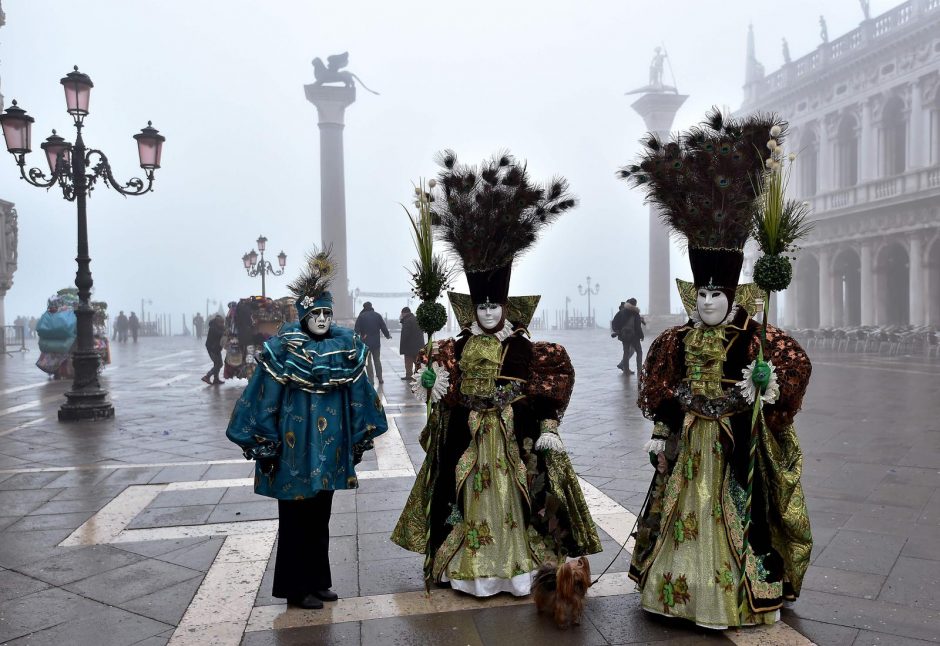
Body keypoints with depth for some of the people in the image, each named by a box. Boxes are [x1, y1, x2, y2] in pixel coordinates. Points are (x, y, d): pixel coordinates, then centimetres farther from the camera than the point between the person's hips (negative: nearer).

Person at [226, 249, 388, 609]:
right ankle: (296, 588, 20)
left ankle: (318, 580, 30)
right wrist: (265, 446, -11)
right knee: (296, 518, 7)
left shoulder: (345, 346, 2)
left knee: (320, 517, 16)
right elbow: (265, 400, -10)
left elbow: (357, 395, 8)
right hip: (294, 445, -4)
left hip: (328, 447, 5)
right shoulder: (283, 349, -11)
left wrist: (358, 439, 9)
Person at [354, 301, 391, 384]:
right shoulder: (377, 315, 2)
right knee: (377, 360, 14)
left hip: (366, 342, -3)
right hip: (376, 342, 3)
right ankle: (380, 378, 15)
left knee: (368, 361, 2)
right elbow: (384, 327, 5)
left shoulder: (361, 316, -5)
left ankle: (371, 379, -1)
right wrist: (387, 335, 20)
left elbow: (357, 330, -7)